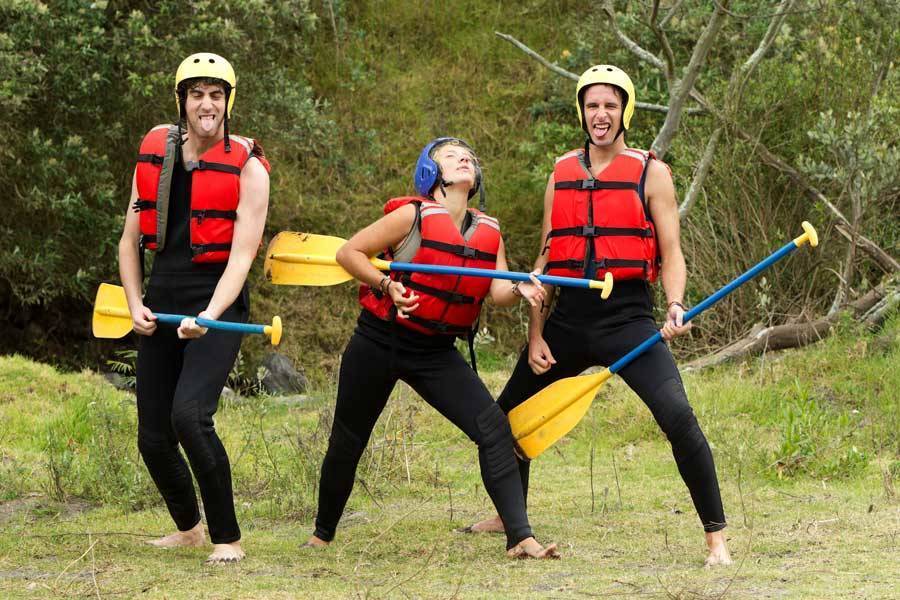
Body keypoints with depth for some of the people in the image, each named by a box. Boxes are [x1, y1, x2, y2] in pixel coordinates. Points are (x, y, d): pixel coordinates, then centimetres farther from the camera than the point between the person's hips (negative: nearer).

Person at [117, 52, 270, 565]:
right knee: (153, 437, 6)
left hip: (217, 302, -5)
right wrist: (136, 304, 1)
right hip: (161, 302, 5)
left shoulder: (247, 167, -7)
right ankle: (188, 528, 31)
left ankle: (228, 539, -13)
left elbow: (241, 256, -14)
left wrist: (208, 317, -27)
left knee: (189, 415, -25)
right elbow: (131, 240, 14)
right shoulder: (154, 153, 7)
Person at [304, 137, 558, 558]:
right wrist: (387, 285, -23)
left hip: (436, 352, 4)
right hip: (379, 343, -3)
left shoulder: (489, 232, 3)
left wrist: (520, 289, -28)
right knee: (347, 443, 8)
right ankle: (323, 534, 32)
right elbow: (348, 252, -9)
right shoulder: (413, 216, -12)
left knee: (493, 427, -14)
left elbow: (498, 292, -6)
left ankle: (520, 539, -14)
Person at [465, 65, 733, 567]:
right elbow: (546, 259, 13)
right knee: (506, 414, 12)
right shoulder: (563, 172, 11)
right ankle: (508, 517, 36)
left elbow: (671, 256, -1)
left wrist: (675, 305, -21)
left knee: (678, 417, -23)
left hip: (628, 316, -5)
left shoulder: (651, 173, 0)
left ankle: (716, 536, -13)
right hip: (569, 318, 5)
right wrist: (536, 334, 6)